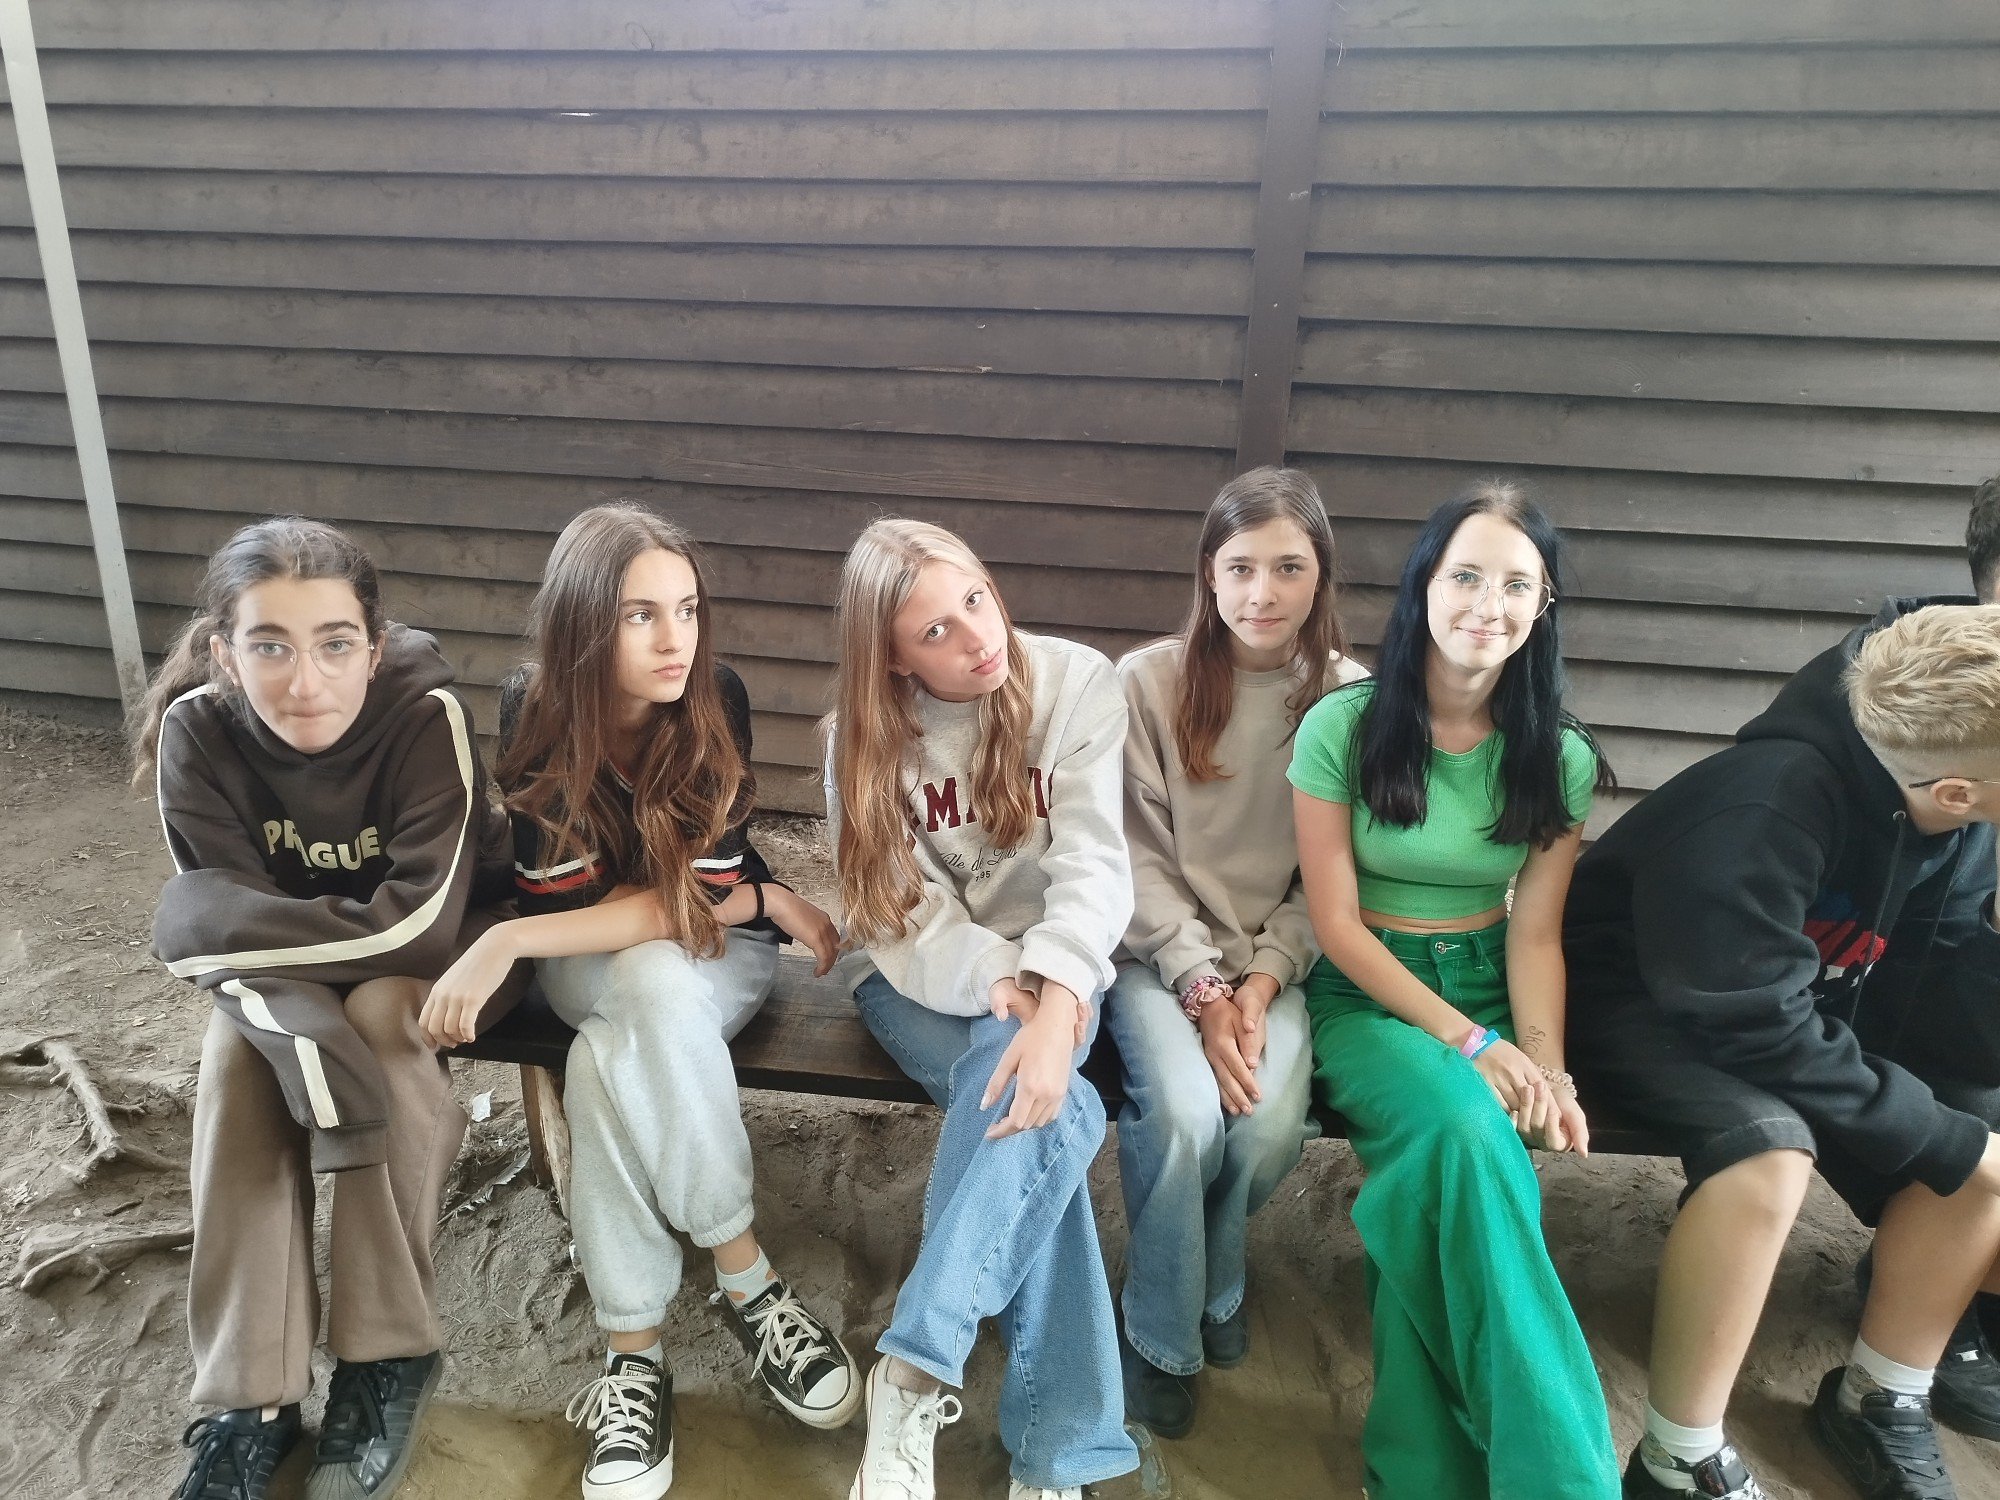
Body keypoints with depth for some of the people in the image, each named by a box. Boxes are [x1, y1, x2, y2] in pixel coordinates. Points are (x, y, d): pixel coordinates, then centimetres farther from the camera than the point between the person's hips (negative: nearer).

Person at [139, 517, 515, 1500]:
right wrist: (301, 1013, -40)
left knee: (377, 1015, -33)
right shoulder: (197, 730, -20)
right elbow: (225, 915, -21)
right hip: (289, 965, 3)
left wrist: (215, 930, -29)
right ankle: (248, 1398, -18)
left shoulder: (427, 715, -30)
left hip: (437, 947, -2)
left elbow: (418, 921, -33)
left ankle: (388, 1355, -17)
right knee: (236, 1049, -28)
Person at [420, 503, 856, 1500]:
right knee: (653, 988, -34)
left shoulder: (714, 699, -21)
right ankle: (748, 1283, -19)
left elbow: (705, 891, -23)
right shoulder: (533, 713, -18)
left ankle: (633, 1354, -13)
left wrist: (506, 942, -29)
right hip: (594, 967, 1)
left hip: (722, 953, -1)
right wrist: (764, 896, -19)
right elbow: (562, 899, -17)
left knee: (614, 1063, -32)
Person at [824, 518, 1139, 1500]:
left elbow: (1095, 863, -22)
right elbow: (904, 914, -12)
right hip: (921, 977, 0)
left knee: (1023, 1092, -34)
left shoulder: (1078, 684, -11)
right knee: (1054, 1115, -29)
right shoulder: (864, 732, -7)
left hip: (1049, 971, 1)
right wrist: (993, 980, -32)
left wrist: (1052, 999, -40)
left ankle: (914, 1373, -26)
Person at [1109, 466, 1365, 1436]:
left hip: (1278, 961, 2)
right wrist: (1202, 989, -14)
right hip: (1160, 952, -1)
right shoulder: (1147, 681, -6)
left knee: (1270, 1126, -24)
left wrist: (1263, 979, -12)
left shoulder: (1350, 697, -1)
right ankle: (1161, 1335, 4)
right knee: (1187, 1112, -27)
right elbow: (1139, 859, -6)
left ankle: (1216, 1276, 14)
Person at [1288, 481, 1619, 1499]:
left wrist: (1544, 1064, -15)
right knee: (1460, 1124, -34)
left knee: (1446, 1166, -30)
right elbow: (1337, 923, -8)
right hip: (1367, 996, -2)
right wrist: (1468, 1040, -15)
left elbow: (1535, 934, 2)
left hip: (1489, 992, 3)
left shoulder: (1560, 757, 2)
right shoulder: (1341, 726, -8)